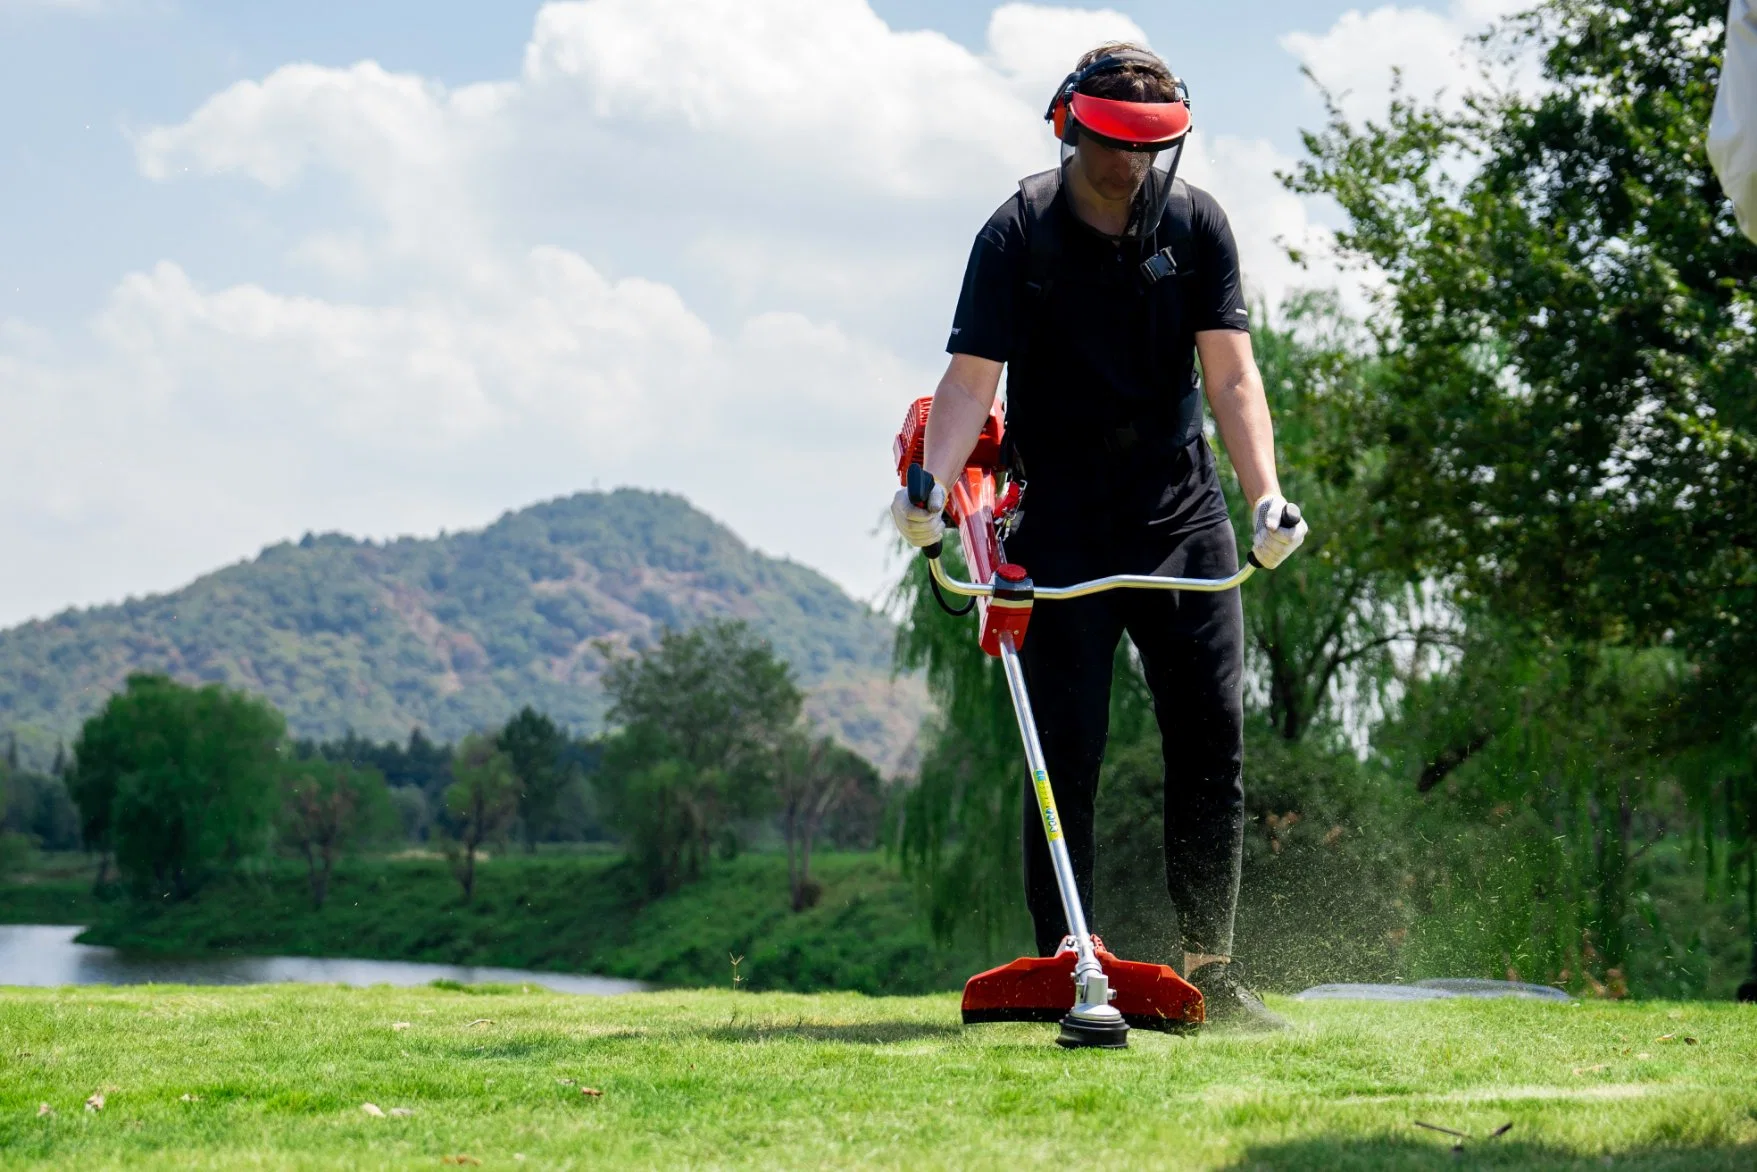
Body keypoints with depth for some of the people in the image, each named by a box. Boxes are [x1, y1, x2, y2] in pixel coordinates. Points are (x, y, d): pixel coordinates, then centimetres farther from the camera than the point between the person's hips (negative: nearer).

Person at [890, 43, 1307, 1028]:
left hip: (1183, 511, 3)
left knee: (1213, 733, 0)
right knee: (1067, 748, -5)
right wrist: (935, 484, -33)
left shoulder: (1197, 224, -1)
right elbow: (973, 376, -15)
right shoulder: (1019, 235, -8)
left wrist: (1266, 494, -23)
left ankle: (1211, 971, 8)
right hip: (1063, 525, -2)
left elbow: (1230, 373, -8)